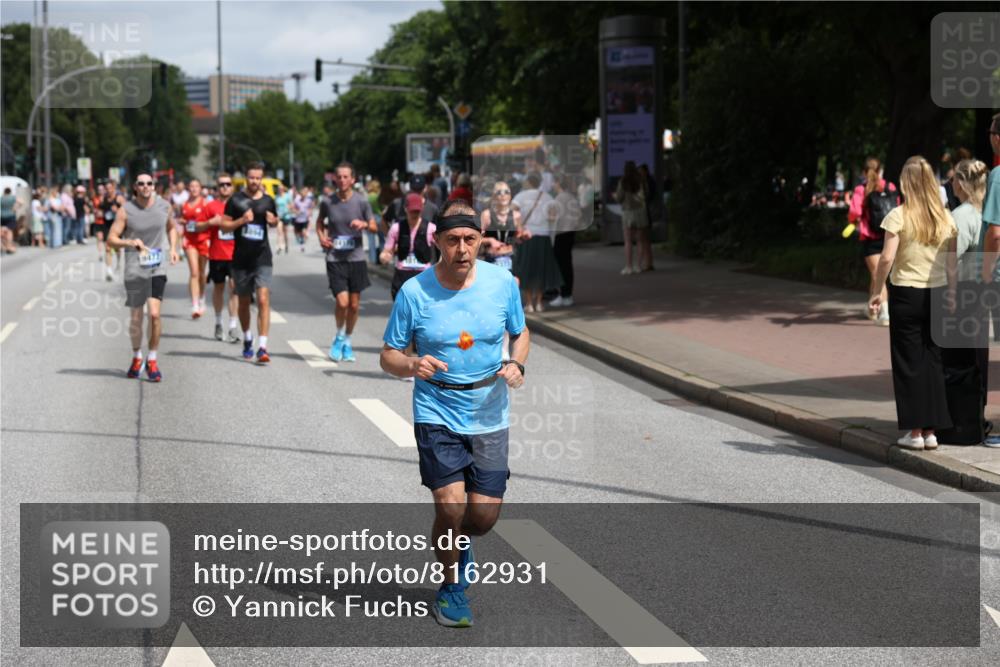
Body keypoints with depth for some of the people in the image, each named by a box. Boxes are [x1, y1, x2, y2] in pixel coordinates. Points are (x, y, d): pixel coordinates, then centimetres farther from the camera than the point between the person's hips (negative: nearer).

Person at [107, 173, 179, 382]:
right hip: (134, 270, -1)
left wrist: (173, 248, 7)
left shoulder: (164, 207, 3)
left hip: (157, 269, 1)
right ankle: (136, 358, 29)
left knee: (154, 313, -13)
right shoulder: (125, 210, -5)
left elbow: (171, 227, 23)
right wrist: (130, 242, -23)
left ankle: (152, 360, 0)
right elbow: (111, 239, -5)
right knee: (135, 318, 7)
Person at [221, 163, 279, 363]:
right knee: (244, 302, 13)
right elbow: (223, 225, -1)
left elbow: (274, 222, 22)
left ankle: (262, 347, -18)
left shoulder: (268, 201, 6)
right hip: (241, 259, 0)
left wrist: (273, 220, -1)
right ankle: (247, 338, 37)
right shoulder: (236, 200, -1)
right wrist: (241, 220, -17)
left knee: (263, 300, -13)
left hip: (262, 258, 0)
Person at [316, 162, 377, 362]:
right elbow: (320, 221, 17)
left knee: (354, 304, 7)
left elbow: (374, 227, 4)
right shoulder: (328, 201, -2)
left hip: (356, 258, 1)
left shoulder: (361, 201, -3)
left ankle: (347, 342, 26)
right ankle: (339, 336, 12)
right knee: (342, 301, -14)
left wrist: (364, 224, -18)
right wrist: (321, 237, -1)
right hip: (335, 259, -1)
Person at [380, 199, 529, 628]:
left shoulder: (502, 282, -4)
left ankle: (460, 544, 39)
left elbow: (520, 332, 13)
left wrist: (517, 364, -8)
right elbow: (388, 357, -2)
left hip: (489, 415, 2)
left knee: (485, 515, 1)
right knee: (451, 506, -14)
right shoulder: (413, 292, -10)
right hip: (436, 413, -2)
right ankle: (451, 590, 14)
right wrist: (412, 365, -24)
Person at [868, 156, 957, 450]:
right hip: (938, 294, 4)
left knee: (909, 362, 3)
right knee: (933, 360, 10)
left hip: (906, 294, -4)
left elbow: (886, 258, -15)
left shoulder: (899, 216, -9)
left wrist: (876, 292, -5)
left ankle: (915, 431, 4)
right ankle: (931, 430, 11)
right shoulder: (946, 217, 4)